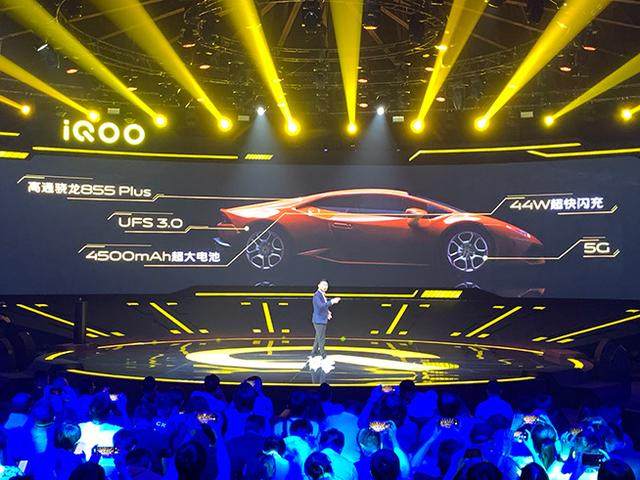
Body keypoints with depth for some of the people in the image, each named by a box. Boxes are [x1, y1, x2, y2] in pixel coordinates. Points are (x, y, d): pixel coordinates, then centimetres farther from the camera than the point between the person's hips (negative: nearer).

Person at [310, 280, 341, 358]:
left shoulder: (323, 295, 14)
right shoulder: (317, 295, -16)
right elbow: (321, 306, -29)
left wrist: (327, 312, 10)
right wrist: (331, 302, -32)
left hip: (323, 319, 10)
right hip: (319, 320, -10)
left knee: (319, 338, 18)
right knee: (321, 339, -7)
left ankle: (314, 353, 27)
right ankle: (322, 356, -4)